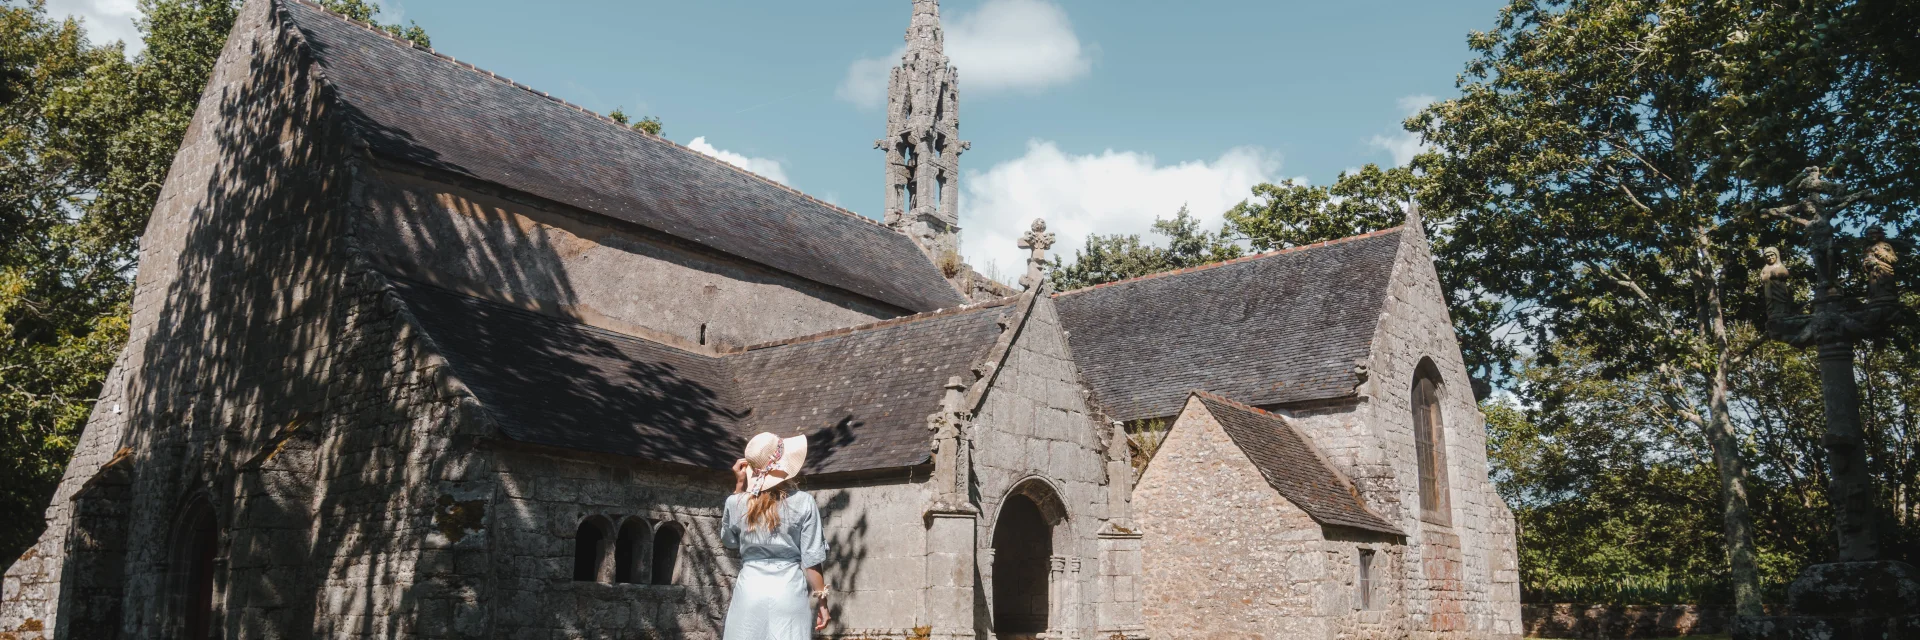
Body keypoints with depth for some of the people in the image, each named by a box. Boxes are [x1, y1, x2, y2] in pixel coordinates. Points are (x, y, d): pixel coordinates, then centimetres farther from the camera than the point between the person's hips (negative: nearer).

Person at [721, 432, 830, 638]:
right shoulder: (803, 503, -7)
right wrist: (821, 601, 5)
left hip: (750, 592, 2)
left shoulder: (736, 503, -1)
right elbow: (811, 559, -6)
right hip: (789, 593, -2)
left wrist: (738, 486, 16)